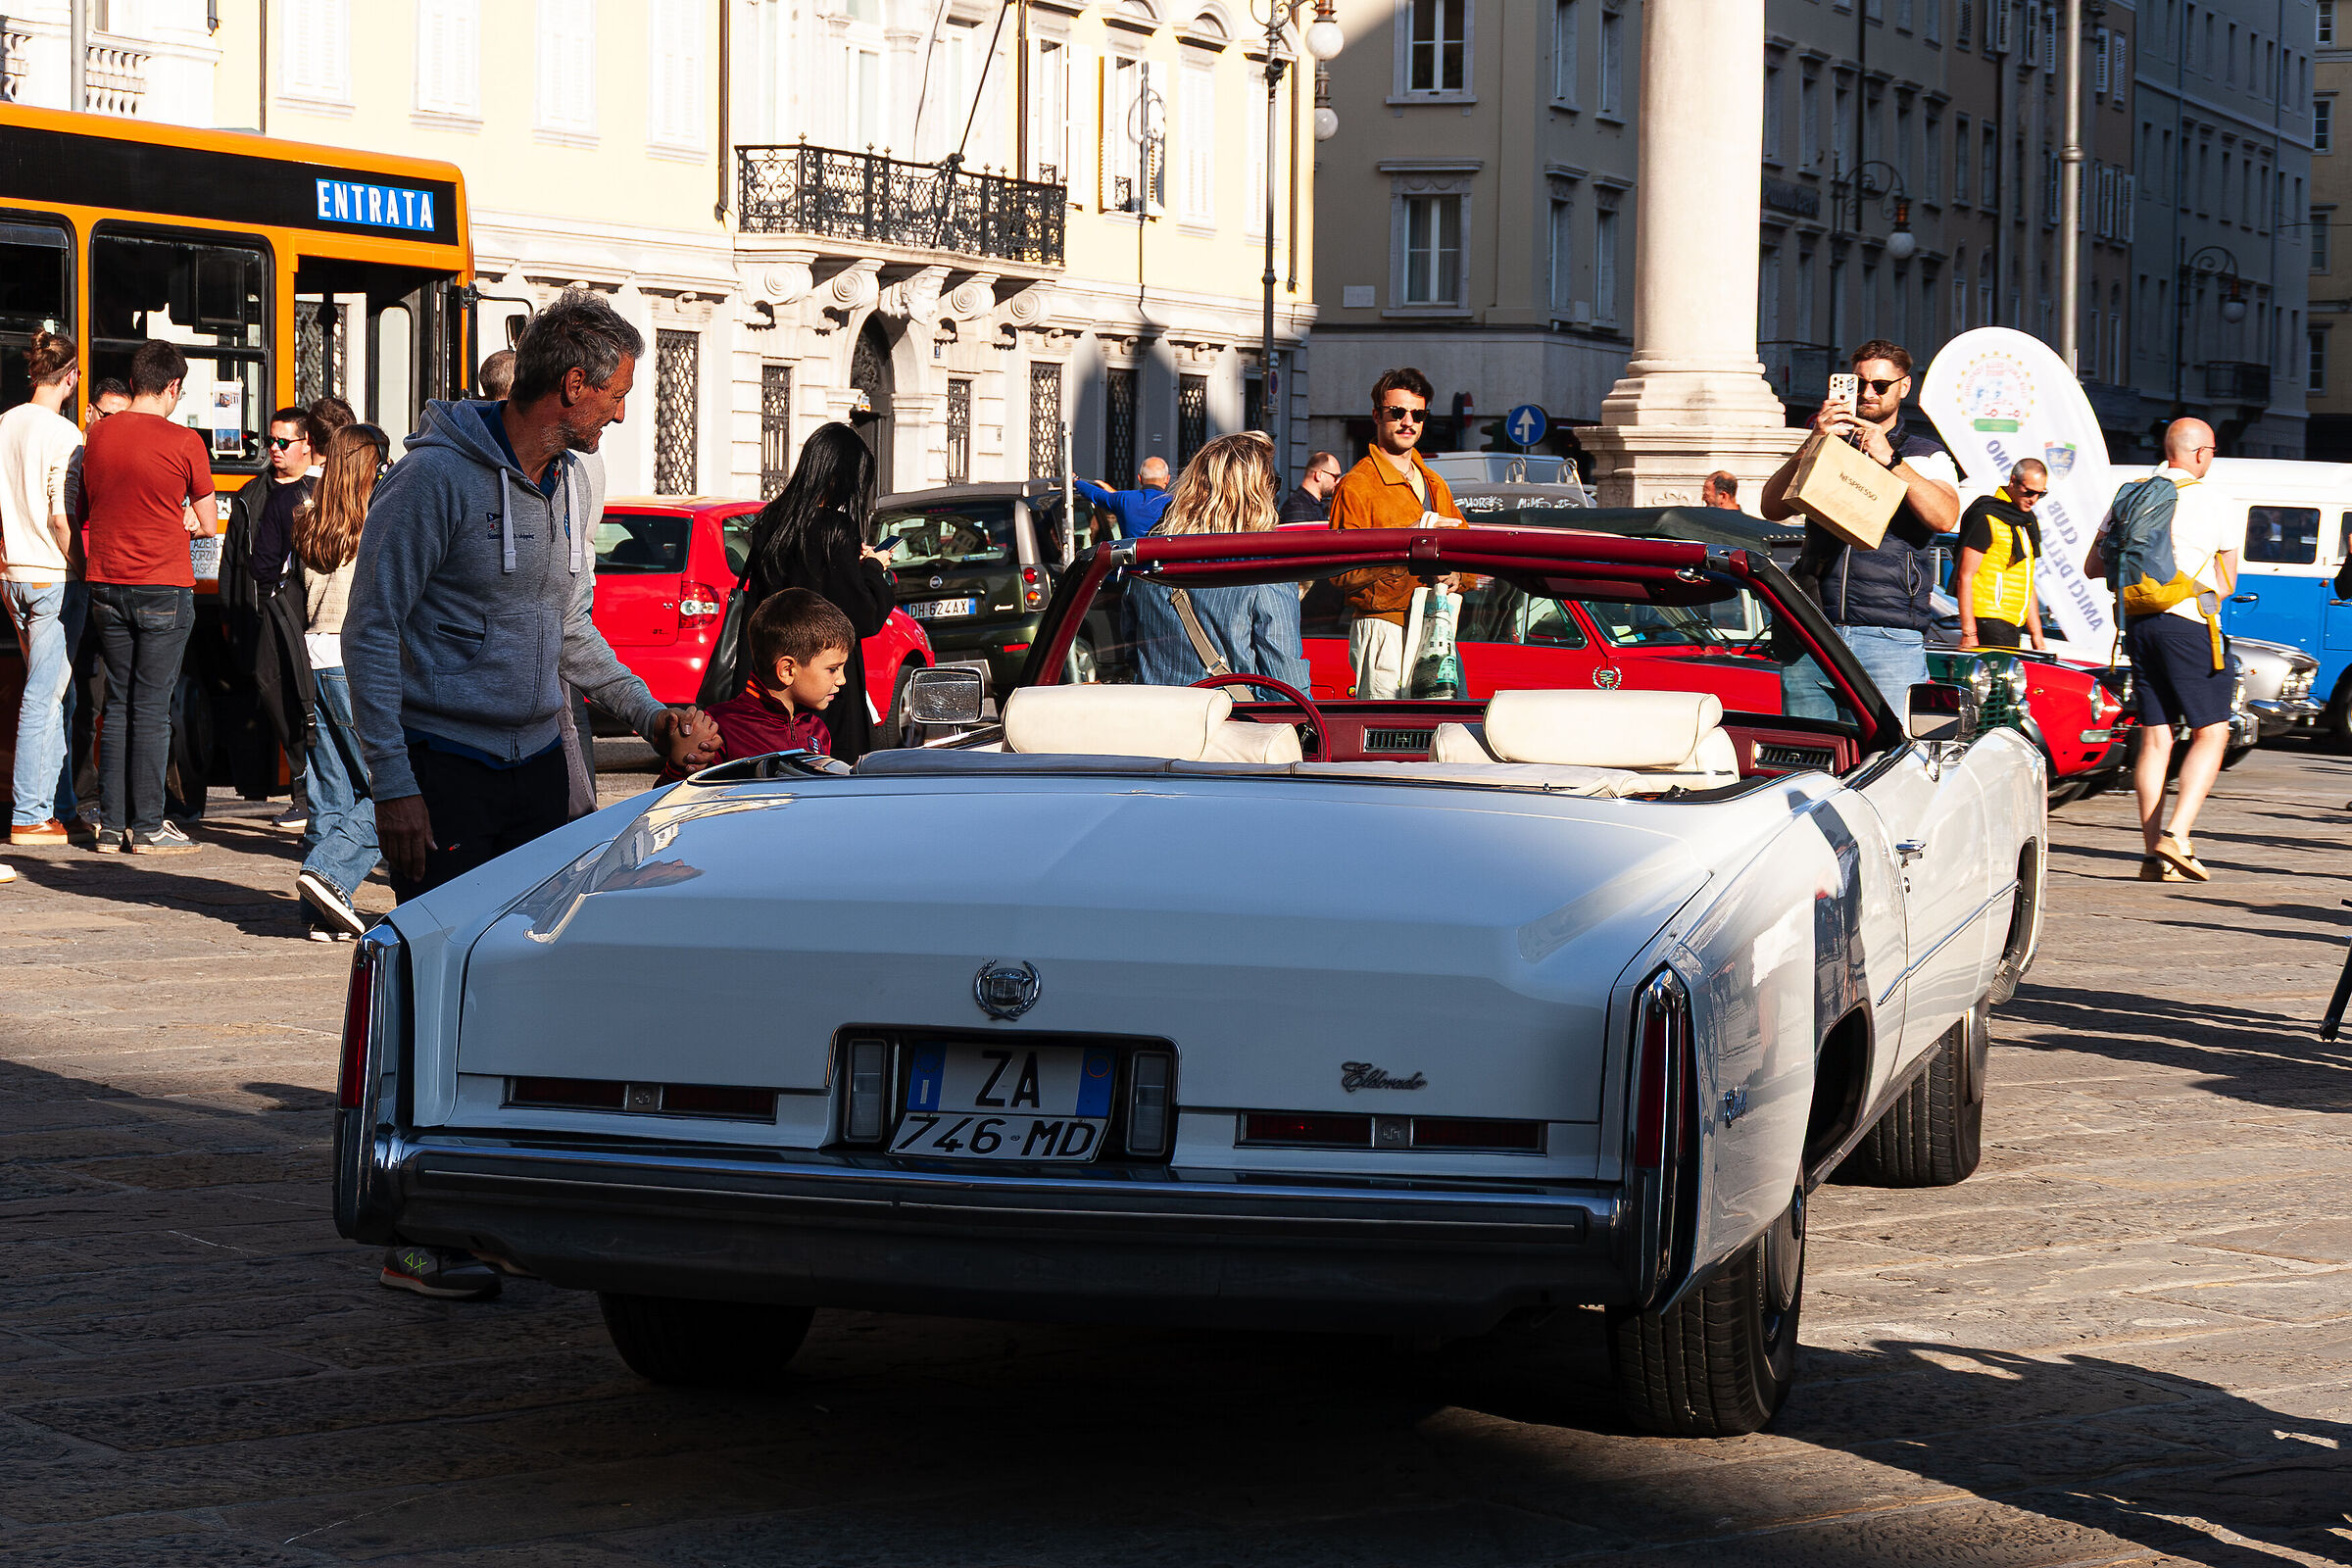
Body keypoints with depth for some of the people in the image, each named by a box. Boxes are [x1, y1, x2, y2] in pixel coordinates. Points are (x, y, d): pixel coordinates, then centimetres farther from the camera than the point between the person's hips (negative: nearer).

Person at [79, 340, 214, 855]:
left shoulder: (98, 435, 6)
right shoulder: (183, 442, -9)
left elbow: (86, 510, 16)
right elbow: (204, 523, -1)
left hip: (106, 584, 5)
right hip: (163, 587, -5)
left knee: (117, 705, 11)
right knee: (151, 709, -1)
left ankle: (111, 824, 13)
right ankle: (147, 827, 1)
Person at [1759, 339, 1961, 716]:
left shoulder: (1926, 455, 14)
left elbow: (1944, 517, -7)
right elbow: (1772, 508, 5)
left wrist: (1890, 458, -14)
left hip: (1891, 639, -2)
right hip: (1812, 633, 2)